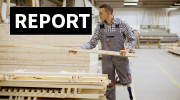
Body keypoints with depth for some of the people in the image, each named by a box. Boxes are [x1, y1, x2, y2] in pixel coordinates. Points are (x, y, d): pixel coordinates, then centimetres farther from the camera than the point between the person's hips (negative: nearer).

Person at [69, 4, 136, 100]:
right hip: (106, 59, 2)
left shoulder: (121, 23, -9)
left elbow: (133, 39, -3)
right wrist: (79, 48, -15)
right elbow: (92, 43, 0)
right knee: (109, 85, 9)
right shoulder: (99, 25, -1)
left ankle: (128, 85, 35)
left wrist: (127, 49, -22)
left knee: (125, 81, 4)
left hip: (120, 57, -2)